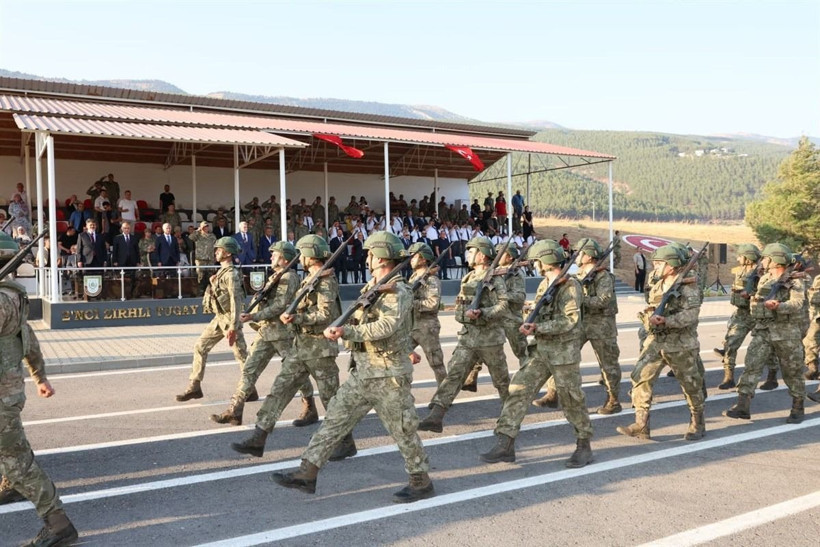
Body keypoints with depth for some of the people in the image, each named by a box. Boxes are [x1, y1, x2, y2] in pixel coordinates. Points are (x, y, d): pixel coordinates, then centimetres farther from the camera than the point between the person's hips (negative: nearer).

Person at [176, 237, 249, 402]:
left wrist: (233, 327, -25)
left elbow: (236, 301, -23)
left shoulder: (231, 274, -17)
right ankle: (194, 387, 15)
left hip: (229, 319, -10)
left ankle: (250, 391, 9)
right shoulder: (221, 272, 13)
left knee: (241, 355, -1)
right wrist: (213, 282, 6)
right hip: (218, 318, 10)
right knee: (200, 347, 8)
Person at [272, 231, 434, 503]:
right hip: (362, 373, 8)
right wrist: (336, 328, -10)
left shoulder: (398, 293, -14)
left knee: (403, 430, 3)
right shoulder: (370, 288, 13)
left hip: (388, 376, -8)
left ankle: (422, 483, 19)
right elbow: (356, 319, 10)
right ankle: (307, 473, 12)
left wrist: (347, 332, -34)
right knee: (335, 419, 7)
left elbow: (385, 327, -29)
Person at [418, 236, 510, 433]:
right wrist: (465, 313, -5)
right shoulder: (467, 279, 12)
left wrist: (481, 313, -28)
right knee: (453, 374, -8)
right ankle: (436, 417, -16)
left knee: (501, 378, 12)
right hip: (467, 337, 5)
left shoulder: (495, 280, -8)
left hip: (490, 338, -5)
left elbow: (502, 306, -16)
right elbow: (459, 305, 17)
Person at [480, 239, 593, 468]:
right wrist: (529, 325, -4)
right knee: (519, 390, -2)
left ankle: (584, 446, 22)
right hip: (541, 349, 8)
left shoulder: (570, 286, -12)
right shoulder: (544, 285, 13)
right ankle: (505, 444, -1)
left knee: (571, 400, 2)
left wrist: (538, 328, -23)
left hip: (564, 351, -8)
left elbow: (570, 320, -20)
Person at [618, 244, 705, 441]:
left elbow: (691, 314, -21)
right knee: (640, 377, -6)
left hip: (681, 345, -6)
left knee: (691, 385, 8)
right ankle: (641, 426, -2)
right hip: (655, 341, 6)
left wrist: (666, 321, -29)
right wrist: (650, 318, -9)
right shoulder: (656, 287, 11)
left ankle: (698, 425, 29)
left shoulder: (688, 287, -10)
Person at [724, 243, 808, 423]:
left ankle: (798, 408, 24)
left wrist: (778, 306, -39)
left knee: (792, 372, 7)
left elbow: (796, 303, -22)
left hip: (787, 333, -4)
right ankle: (742, 406, -9)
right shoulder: (764, 280, 12)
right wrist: (761, 295, -4)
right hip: (763, 331, 5)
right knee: (752, 366, -7)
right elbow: (754, 306, 16)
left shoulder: (795, 281, -5)